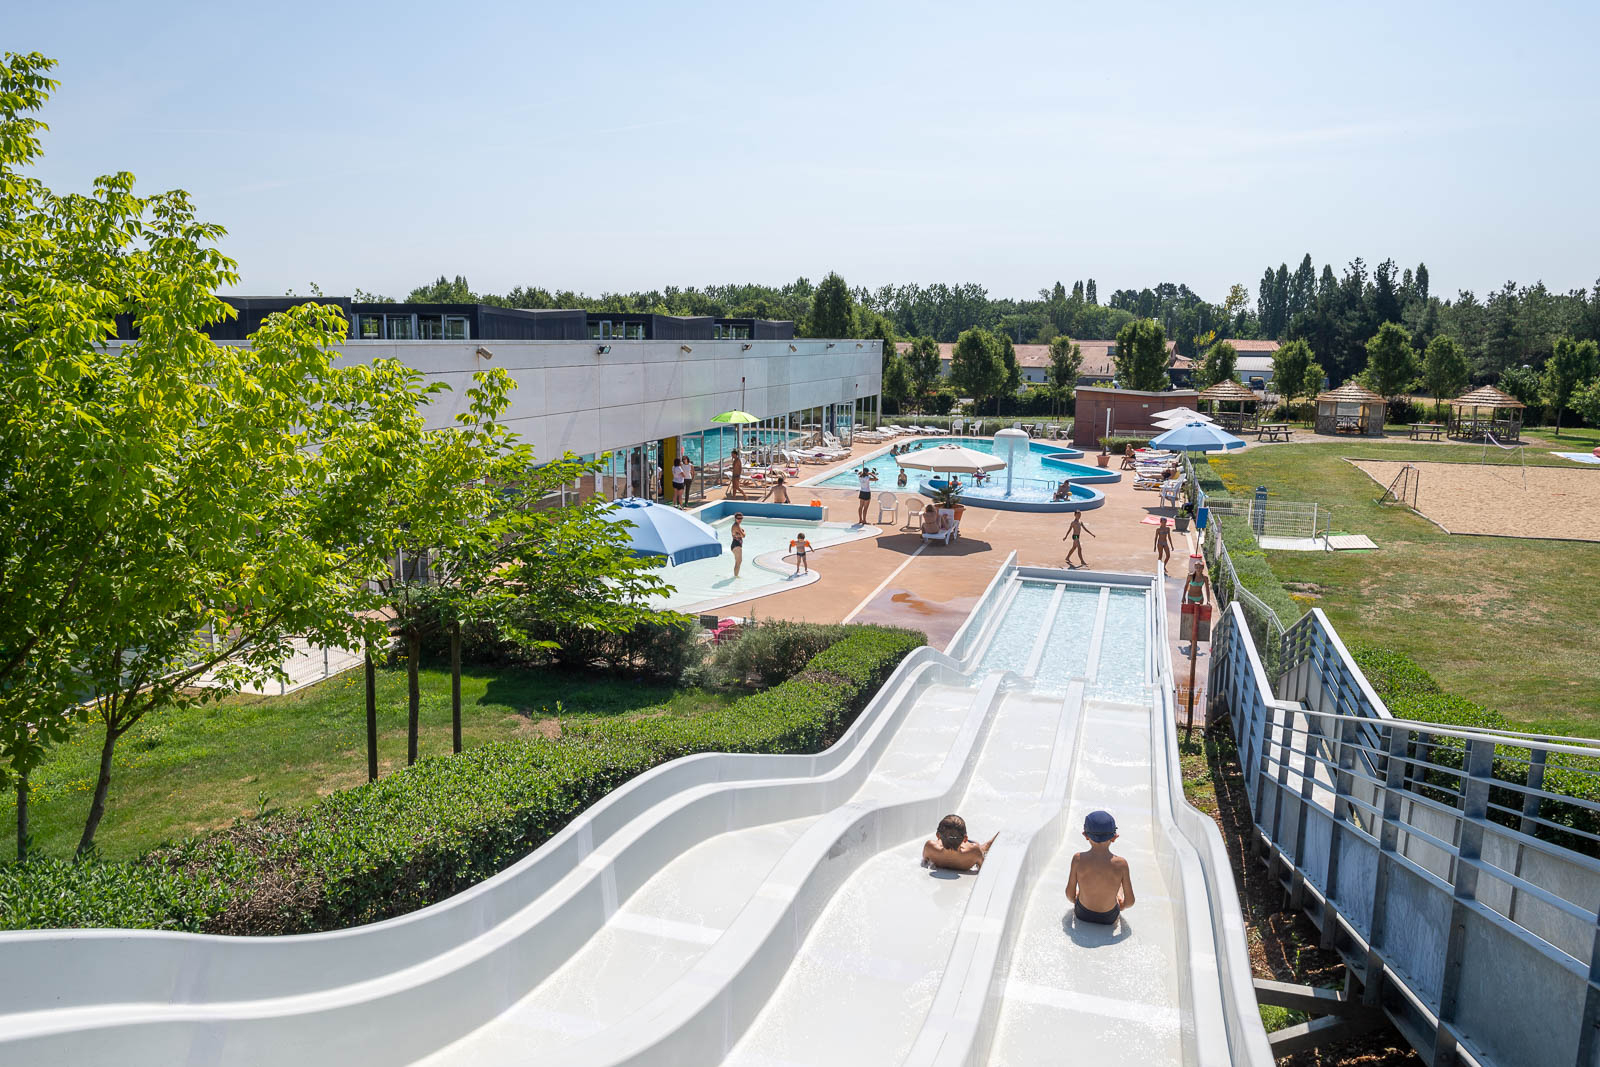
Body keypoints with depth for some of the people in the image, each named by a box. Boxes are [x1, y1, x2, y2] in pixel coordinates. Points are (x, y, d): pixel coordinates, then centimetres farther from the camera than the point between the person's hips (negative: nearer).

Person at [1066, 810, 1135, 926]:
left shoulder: (1078, 859, -23)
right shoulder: (1121, 864, -24)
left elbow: (1069, 894, -11)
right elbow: (1130, 901, -13)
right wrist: (1121, 905, 10)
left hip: (1082, 914, 0)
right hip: (1109, 919, 0)